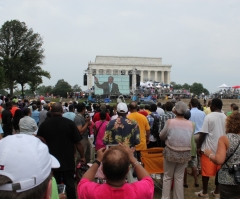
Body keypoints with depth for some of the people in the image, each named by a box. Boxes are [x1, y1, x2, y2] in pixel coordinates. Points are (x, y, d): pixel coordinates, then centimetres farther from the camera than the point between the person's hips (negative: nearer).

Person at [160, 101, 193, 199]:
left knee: (167, 177, 14)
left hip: (170, 152, -2)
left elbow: (162, 136, -3)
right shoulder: (190, 124, -5)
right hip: (185, 154, 3)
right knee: (179, 177, 16)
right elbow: (190, 138, 6)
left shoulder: (170, 121, -13)